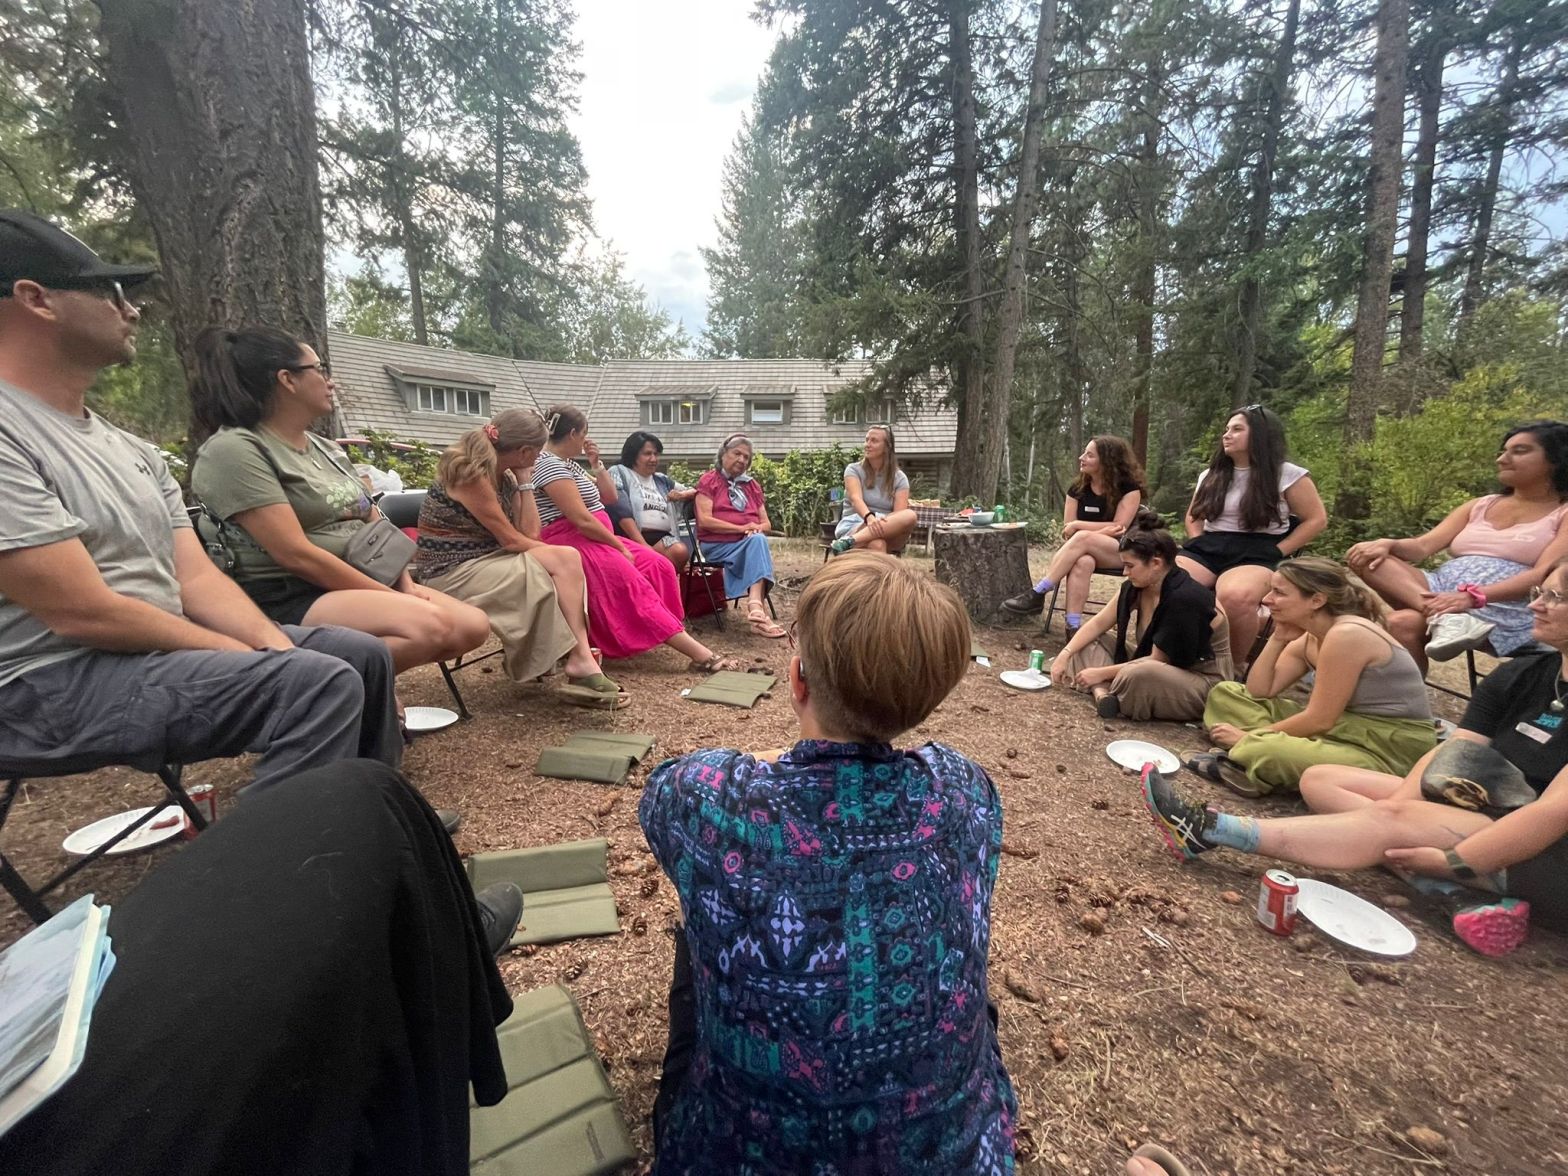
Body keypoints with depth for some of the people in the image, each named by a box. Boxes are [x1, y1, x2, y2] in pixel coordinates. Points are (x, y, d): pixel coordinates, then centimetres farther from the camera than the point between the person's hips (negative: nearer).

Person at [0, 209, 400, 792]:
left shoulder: (132, 450, 12)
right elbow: (84, 612, -21)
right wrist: (253, 656, -13)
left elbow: (195, 577, 6)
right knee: (322, 683, -28)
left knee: (362, 654, 7)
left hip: (161, 647, 9)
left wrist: (278, 647, -10)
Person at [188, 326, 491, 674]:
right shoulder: (233, 450, -9)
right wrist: (390, 597, -18)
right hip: (291, 600, -8)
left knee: (472, 626, -12)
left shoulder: (327, 448, 17)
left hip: (362, 586, 8)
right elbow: (296, 554, -18)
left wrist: (406, 586, -4)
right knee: (427, 626, -32)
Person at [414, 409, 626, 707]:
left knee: (568, 560, -11)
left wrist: (524, 480, 1)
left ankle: (578, 658, -22)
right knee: (565, 560, -21)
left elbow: (530, 533, 2)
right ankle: (580, 662, -23)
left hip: (484, 563, 8)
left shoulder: (502, 475, 10)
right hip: (453, 574, -8)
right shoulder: (471, 474, -16)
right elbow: (511, 540, -16)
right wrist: (559, 555, -5)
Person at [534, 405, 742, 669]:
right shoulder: (549, 465, -13)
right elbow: (582, 520, -22)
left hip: (591, 539, 11)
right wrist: (620, 547, -15)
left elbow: (609, 497, 21)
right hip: (571, 543, -11)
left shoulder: (565, 463, 19)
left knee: (657, 566, -4)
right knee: (633, 585, -24)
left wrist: (596, 464, 9)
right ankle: (701, 654, -30)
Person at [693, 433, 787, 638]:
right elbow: (704, 520, -10)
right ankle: (759, 610, -44)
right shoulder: (708, 481, 3)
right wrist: (741, 528, -15)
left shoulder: (753, 485, 20)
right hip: (717, 545, -4)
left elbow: (766, 524, 18)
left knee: (758, 540, -31)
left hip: (751, 543, 4)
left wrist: (757, 528, -7)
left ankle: (755, 606, -48)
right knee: (757, 542, -32)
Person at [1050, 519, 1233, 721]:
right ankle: (1102, 693, -23)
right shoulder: (1135, 587, -5)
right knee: (1089, 642, -1)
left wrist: (1103, 673, -19)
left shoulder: (1184, 600, -28)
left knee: (1137, 675, -40)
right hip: (1162, 669, 9)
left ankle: (1103, 689, -11)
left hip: (1203, 683, -8)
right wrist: (1065, 654, -10)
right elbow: (1098, 623, 1)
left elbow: (1157, 661, -24)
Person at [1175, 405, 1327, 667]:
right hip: (1207, 549, 4)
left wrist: (1276, 553, -6)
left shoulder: (1287, 474, 4)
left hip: (1256, 554, -4)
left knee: (1235, 596, -41)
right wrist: (1198, 544, 6)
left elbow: (1316, 519, 5)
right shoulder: (1211, 475, 18)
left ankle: (1234, 666, -17)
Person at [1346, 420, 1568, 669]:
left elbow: (1545, 575, -10)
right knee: (1367, 558, -24)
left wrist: (1473, 596, -28)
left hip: (1506, 608, -5)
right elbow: (1423, 547, 8)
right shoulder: (1480, 506, 22)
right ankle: (1448, 618, -39)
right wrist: (1387, 544, -16)